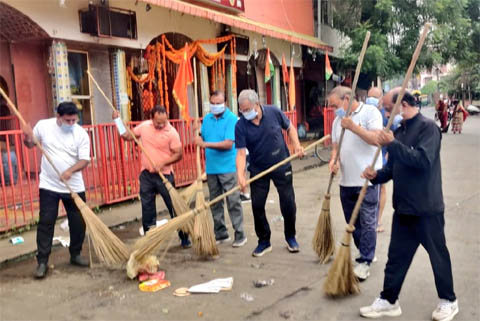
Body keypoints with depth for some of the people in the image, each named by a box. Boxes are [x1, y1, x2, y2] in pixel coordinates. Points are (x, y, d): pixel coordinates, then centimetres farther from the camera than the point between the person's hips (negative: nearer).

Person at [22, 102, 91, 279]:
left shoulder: (81, 134, -9)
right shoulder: (43, 125, -4)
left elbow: (85, 159, -13)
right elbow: (30, 144, 11)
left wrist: (71, 170, -32)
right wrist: (28, 137, -13)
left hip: (74, 187, 1)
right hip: (49, 185, 0)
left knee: (78, 222, 8)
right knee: (46, 222, 0)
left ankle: (75, 255, 27)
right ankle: (42, 261, 8)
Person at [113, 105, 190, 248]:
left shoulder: (171, 132, -13)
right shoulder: (144, 126, 1)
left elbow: (179, 154, -12)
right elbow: (128, 136, 14)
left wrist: (163, 163, -23)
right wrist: (117, 121, 5)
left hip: (165, 175, -4)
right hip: (146, 175, 4)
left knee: (174, 206, 0)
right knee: (147, 208, 11)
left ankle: (184, 238, 13)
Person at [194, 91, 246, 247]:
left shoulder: (232, 119, -9)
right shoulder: (206, 119, 11)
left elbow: (228, 144, -19)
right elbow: (202, 139, 19)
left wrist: (207, 144, -24)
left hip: (228, 168, -6)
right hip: (211, 168, 6)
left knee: (233, 202, -3)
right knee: (215, 203, 11)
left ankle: (239, 234, 7)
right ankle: (220, 233, 23)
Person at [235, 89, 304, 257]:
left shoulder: (274, 112, -12)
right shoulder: (240, 125, -15)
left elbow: (289, 128, 5)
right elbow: (241, 153, -18)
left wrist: (296, 145, -10)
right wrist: (240, 175, -31)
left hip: (281, 166, 0)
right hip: (258, 169, 0)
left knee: (288, 203, 5)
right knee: (257, 205, 1)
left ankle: (290, 237, 26)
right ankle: (264, 241, 19)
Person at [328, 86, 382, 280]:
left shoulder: (370, 112, -6)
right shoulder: (337, 120, 14)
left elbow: (377, 139, -17)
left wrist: (353, 127, -22)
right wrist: (333, 159, -4)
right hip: (346, 180, 7)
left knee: (367, 222, -2)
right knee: (352, 222, 13)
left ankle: (364, 261, 8)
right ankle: (366, 254, 28)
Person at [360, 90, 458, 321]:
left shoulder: (428, 127, -14)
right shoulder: (399, 131, 9)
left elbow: (423, 160, -27)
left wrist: (393, 144, -28)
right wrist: (377, 175, -6)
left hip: (427, 208, -7)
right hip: (403, 207, 7)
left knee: (438, 254, 10)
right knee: (397, 255, 13)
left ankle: (448, 301, 29)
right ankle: (389, 300, 24)